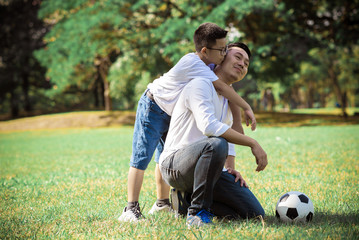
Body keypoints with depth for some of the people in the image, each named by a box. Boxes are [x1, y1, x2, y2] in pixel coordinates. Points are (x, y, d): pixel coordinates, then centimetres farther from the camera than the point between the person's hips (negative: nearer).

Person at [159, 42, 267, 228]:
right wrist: (252, 143, -25)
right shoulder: (201, 84, -11)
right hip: (174, 162, -8)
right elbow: (209, 126, -27)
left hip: (202, 164, 8)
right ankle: (197, 212, -22)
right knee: (216, 144, -40)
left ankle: (188, 198, 12)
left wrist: (231, 168, 11)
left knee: (255, 214, -5)